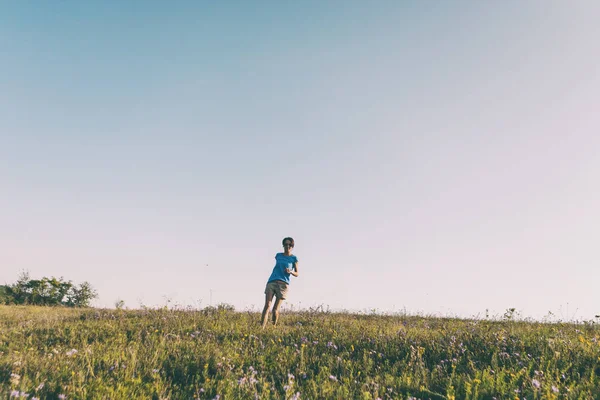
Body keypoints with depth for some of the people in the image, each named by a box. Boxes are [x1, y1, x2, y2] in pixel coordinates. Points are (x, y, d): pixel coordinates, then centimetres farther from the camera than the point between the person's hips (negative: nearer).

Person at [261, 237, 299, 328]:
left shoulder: (294, 258, 7)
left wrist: (290, 272, -13)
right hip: (271, 281, 2)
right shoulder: (278, 255, 16)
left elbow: (297, 274, 7)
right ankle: (262, 327, -20)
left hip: (283, 283, -2)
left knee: (275, 309, -2)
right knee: (267, 306, -13)